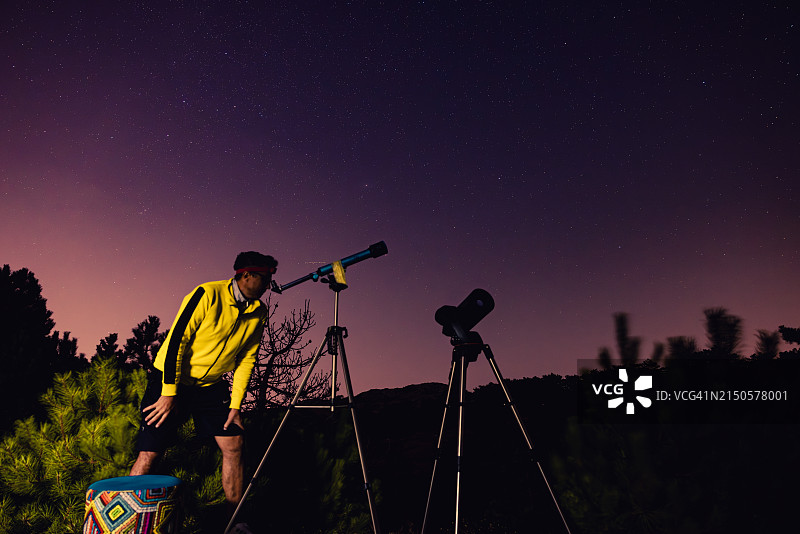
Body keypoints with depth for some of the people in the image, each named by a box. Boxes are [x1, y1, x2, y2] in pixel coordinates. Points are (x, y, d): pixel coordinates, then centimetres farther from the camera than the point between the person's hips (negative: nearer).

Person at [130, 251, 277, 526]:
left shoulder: (258, 312, -3)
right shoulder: (208, 295, -21)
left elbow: (246, 359, 1)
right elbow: (176, 340, -20)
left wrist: (236, 404, -3)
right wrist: (169, 393, -19)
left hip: (211, 385, 5)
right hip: (171, 379, -5)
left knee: (234, 444, -2)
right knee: (150, 453, -7)